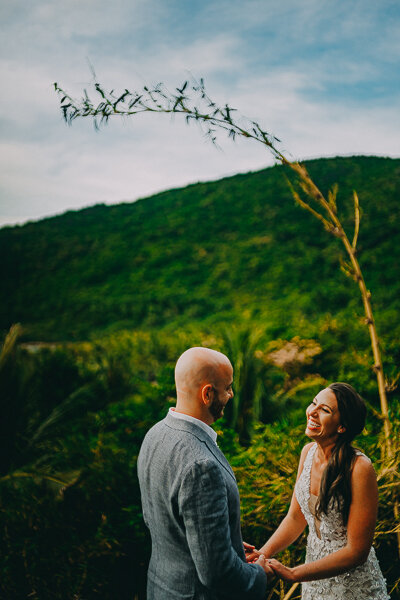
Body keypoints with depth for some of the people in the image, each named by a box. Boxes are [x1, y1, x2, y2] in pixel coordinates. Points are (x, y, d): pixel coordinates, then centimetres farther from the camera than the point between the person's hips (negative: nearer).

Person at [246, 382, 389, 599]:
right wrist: (263, 553, -14)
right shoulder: (308, 452, -7)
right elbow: (296, 518, 2)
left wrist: (292, 573, -25)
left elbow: (357, 552, -22)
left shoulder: (359, 468, -26)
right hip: (315, 571, 5)